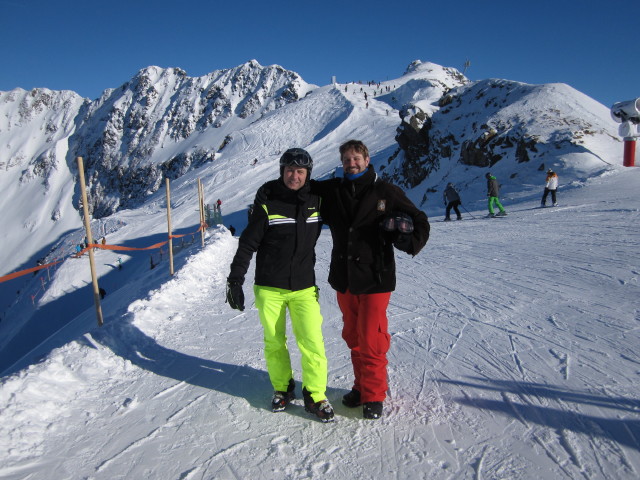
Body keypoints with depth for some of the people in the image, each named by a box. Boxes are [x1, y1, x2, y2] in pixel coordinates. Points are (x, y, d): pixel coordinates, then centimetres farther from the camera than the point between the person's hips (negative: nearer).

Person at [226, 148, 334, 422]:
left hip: (304, 287, 1)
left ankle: (315, 395, 14)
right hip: (269, 288, -1)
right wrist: (235, 280, -7)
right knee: (274, 343, 11)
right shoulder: (267, 201, -8)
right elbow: (248, 243, -5)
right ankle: (282, 388, 32)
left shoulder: (316, 200, 0)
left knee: (312, 342, -5)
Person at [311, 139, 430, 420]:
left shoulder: (385, 192, -4)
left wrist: (410, 241, -19)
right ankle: (361, 386, 33)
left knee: (371, 340, 0)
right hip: (343, 279, 4)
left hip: (374, 278, -4)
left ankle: (374, 395, 18)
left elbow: (419, 221, 0)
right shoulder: (332, 191, 6)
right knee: (353, 337, 15)